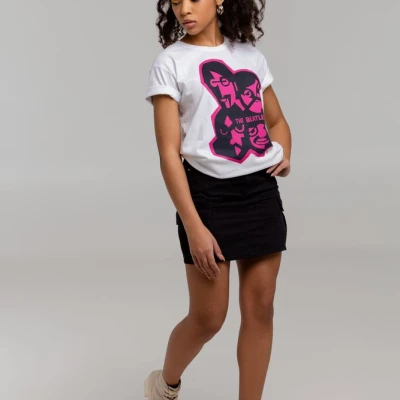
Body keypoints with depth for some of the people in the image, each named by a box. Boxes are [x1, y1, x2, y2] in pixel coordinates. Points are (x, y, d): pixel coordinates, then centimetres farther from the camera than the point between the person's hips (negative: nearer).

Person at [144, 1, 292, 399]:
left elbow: (276, 120, 22)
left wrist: (284, 155, 0)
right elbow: (169, 152, -11)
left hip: (261, 192, 5)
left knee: (260, 309, 5)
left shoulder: (251, 55, 10)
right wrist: (193, 226, -17)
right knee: (208, 318, 3)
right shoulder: (171, 62, -5)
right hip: (208, 194, -4)